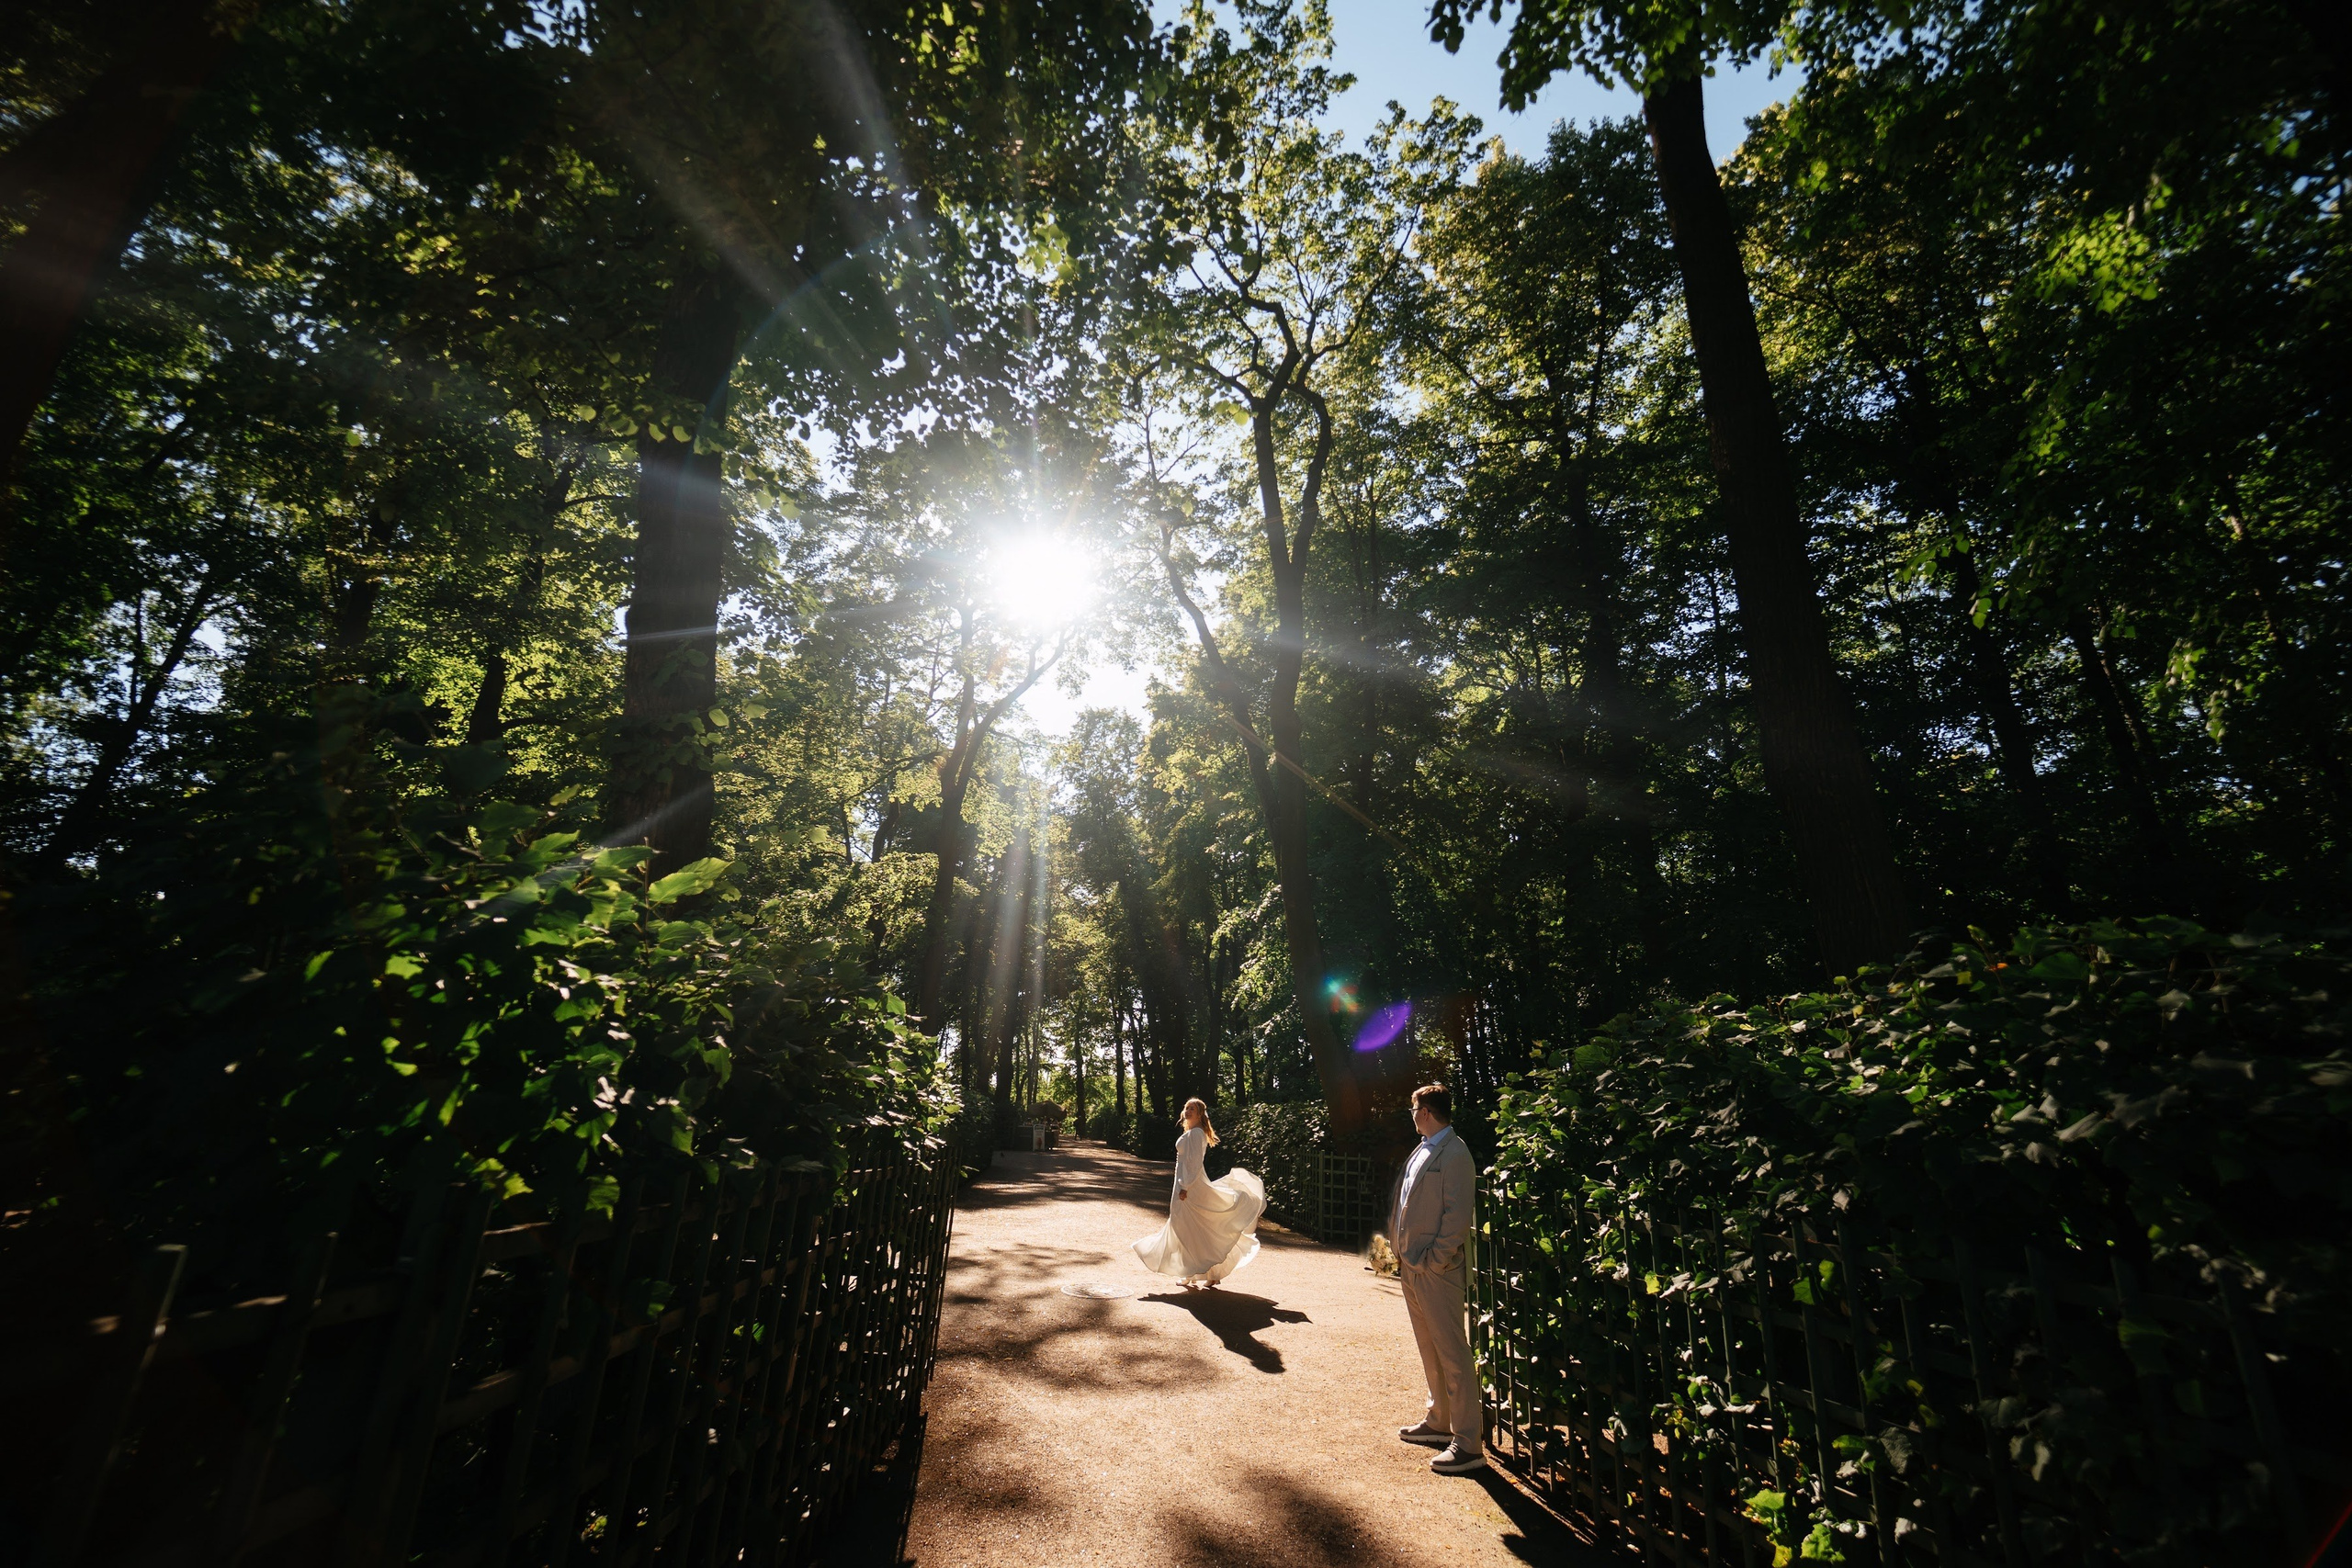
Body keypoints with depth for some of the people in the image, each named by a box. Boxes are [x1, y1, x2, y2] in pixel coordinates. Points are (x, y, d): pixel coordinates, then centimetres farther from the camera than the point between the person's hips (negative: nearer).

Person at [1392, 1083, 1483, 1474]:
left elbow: (1458, 1214, -19)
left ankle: (1468, 1443, 8)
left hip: (1437, 1271, -9)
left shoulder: (1454, 1155, -15)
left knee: (1452, 1354, -1)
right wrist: (1401, 1252, 11)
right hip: (1411, 1268, 9)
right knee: (1430, 1352, 20)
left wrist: (1435, 1261, -18)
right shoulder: (1421, 1152, 13)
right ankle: (1439, 1422, 33)